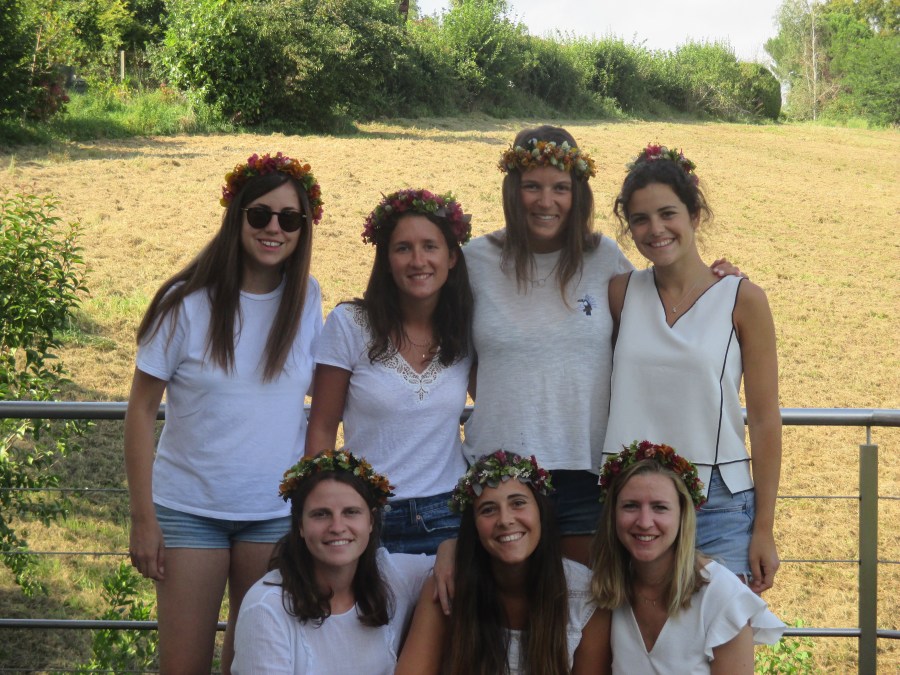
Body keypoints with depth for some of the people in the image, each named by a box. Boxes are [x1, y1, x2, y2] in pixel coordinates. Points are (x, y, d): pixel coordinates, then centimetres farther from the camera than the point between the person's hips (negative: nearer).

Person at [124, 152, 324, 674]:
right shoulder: (187, 303, -9)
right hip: (190, 508, -2)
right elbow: (142, 410, -6)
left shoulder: (307, 300, 0)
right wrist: (143, 518, -8)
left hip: (276, 513, 2)